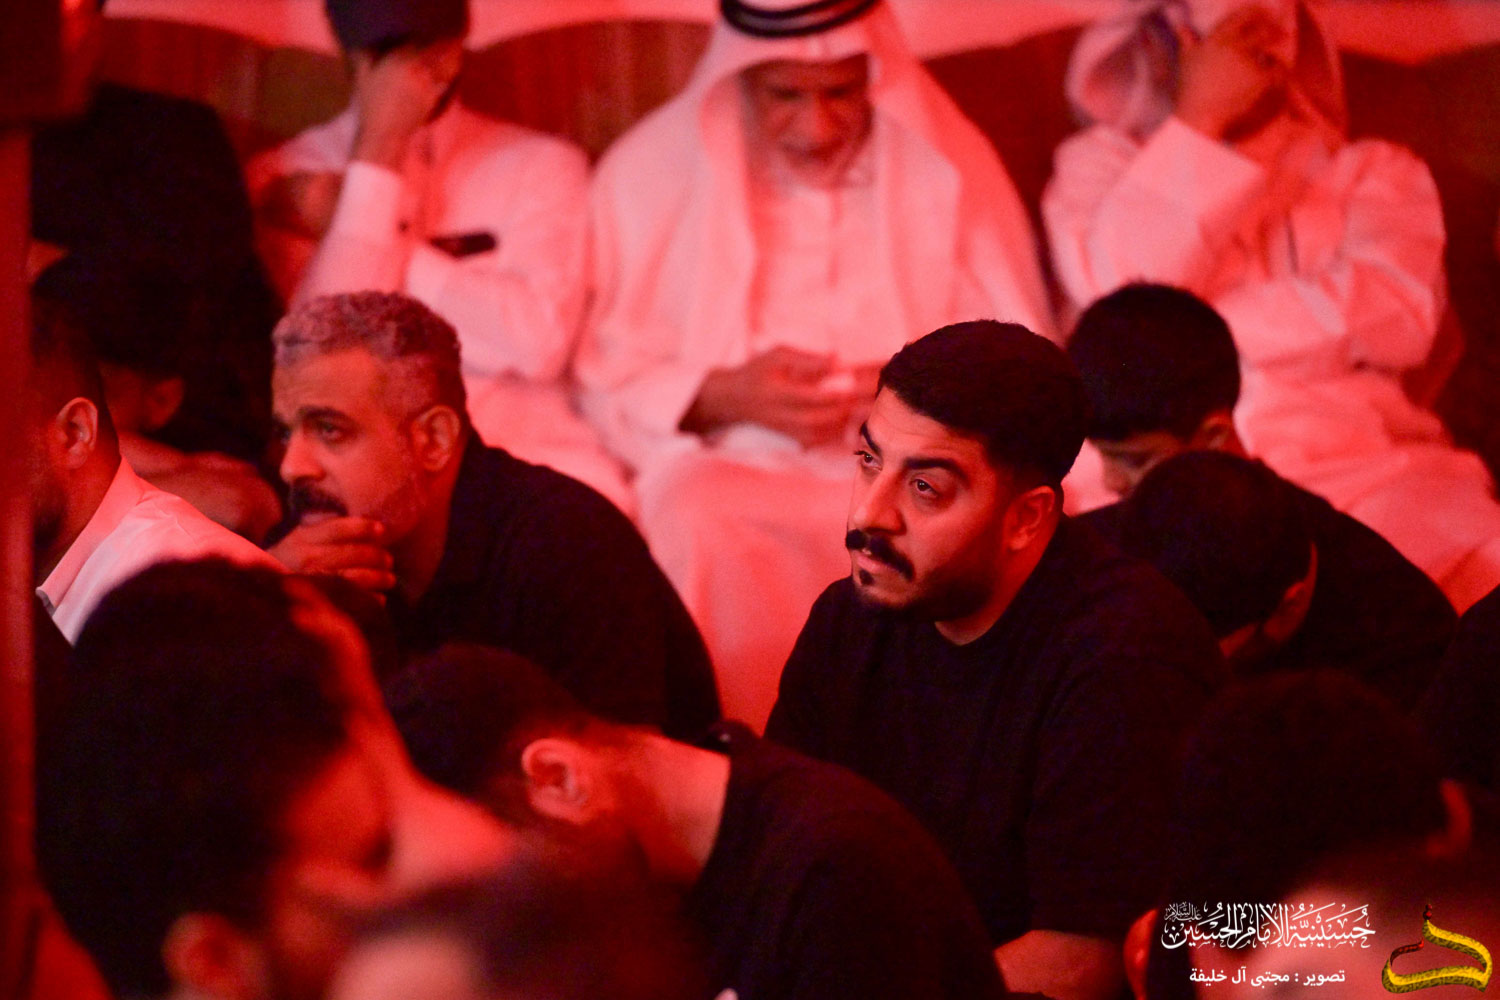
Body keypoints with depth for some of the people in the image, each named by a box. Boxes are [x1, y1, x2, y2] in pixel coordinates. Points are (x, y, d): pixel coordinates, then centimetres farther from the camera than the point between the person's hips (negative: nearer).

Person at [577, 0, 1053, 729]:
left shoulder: (950, 164, 10)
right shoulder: (650, 170, 8)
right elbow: (612, 384, 9)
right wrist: (722, 395, -11)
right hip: (734, 462, -1)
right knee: (703, 532, -36)